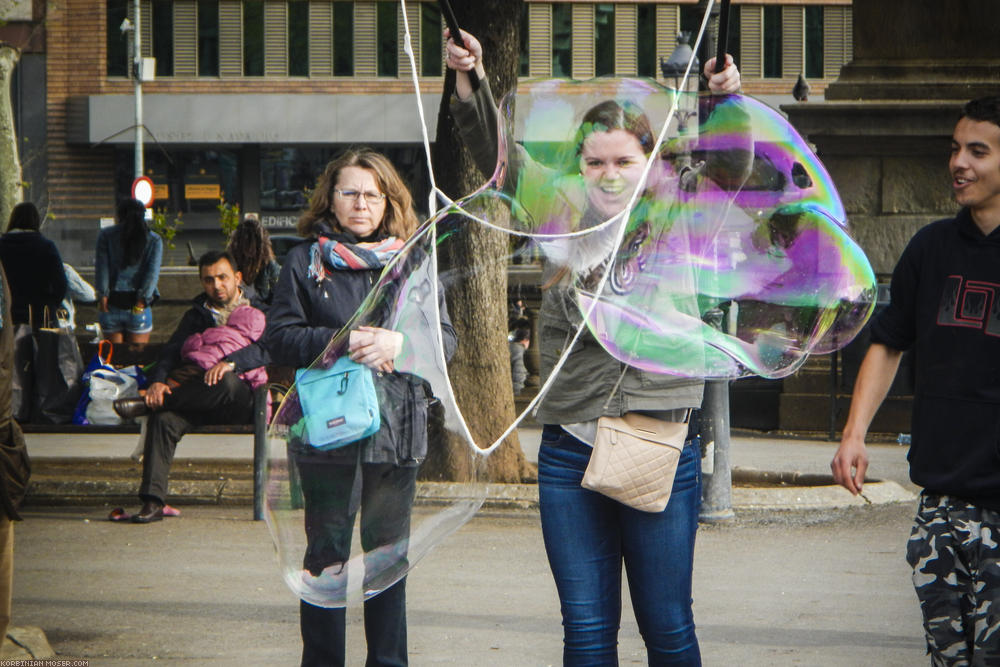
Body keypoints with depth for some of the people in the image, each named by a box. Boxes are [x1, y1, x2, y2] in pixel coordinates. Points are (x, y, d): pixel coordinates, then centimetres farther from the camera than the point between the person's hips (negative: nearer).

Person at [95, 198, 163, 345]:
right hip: (139, 310, 0)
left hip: (112, 305, 0)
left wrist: (102, 297, -7)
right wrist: (141, 302, -8)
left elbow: (101, 268, -5)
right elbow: (152, 272, -5)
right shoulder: (154, 240, 5)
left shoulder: (106, 235, 3)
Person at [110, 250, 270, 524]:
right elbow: (172, 350, 8)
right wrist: (158, 380, -14)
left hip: (245, 400, -3)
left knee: (228, 384, -39)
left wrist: (231, 362, -28)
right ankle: (153, 501, -33)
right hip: (202, 401, 3)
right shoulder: (197, 314, 21)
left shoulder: (259, 310, 9)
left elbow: (267, 349, -11)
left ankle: (145, 403, -27)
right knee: (164, 418, -28)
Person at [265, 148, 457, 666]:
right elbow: (279, 337, -2)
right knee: (326, 553, 3)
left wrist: (397, 343, -14)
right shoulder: (306, 261, 4)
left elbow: (446, 339, 6)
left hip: (396, 427, 2)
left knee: (389, 554, 9)